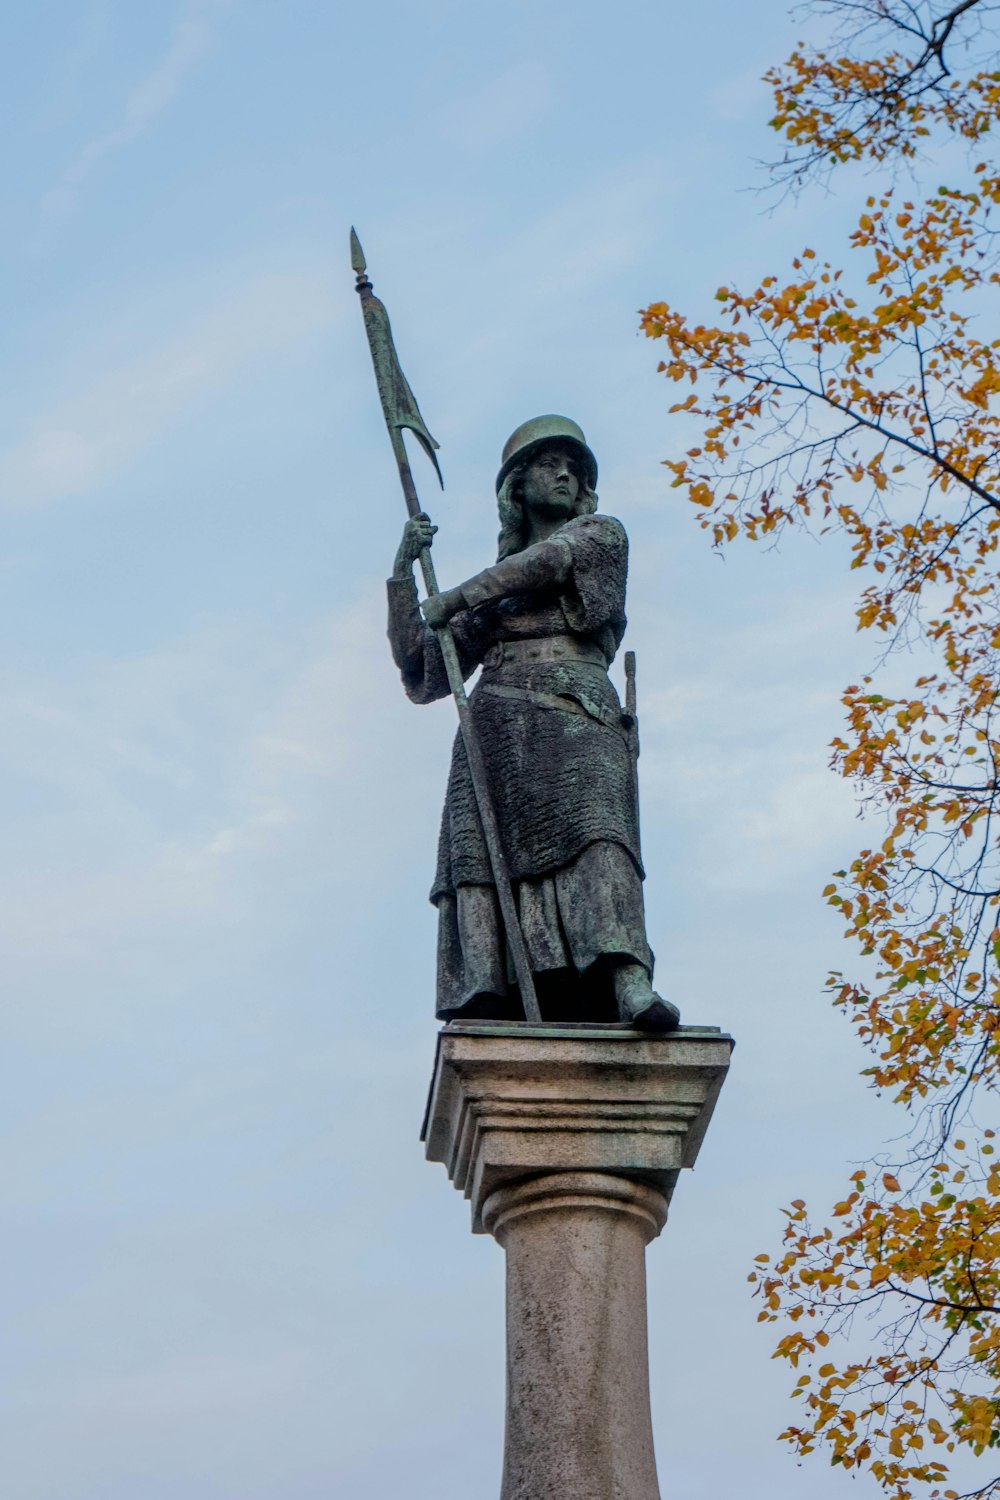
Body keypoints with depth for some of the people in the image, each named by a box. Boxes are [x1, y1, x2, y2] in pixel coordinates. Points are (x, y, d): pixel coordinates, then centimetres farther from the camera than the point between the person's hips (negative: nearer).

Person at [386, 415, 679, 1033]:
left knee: (595, 828, -28)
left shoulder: (601, 535, 25)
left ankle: (629, 985, -49)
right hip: (496, 726, 3)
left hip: (577, 716, -3)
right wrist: (403, 573, 20)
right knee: (479, 847, -19)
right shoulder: (491, 594, 31)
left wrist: (461, 594, 0)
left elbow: (554, 557, 0)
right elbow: (422, 679, 25)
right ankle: (481, 1010, -32)